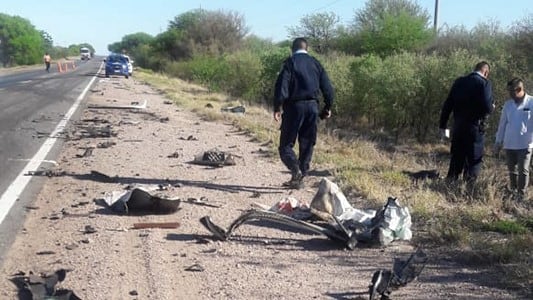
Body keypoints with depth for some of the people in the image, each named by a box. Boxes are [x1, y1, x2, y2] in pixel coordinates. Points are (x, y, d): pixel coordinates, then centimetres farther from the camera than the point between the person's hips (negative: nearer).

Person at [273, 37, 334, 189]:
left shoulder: (290, 62, -4)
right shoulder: (315, 63, 11)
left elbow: (282, 86, -14)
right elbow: (327, 87, 10)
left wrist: (277, 108, -11)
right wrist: (327, 107, 20)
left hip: (294, 106, -4)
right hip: (312, 106, 4)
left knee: (286, 144, 2)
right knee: (307, 144, 12)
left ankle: (295, 169, -21)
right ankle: (301, 177, 14)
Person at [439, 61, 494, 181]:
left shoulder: (459, 82, 7)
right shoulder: (485, 83, -7)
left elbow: (448, 104, 6)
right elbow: (487, 107, -18)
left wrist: (442, 124, 11)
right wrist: (492, 107, 6)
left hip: (458, 127, 5)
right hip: (475, 128, -5)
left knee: (456, 159, 15)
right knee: (474, 160, 5)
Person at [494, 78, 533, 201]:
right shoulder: (508, 104, 5)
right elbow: (502, 124, 11)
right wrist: (498, 142, 10)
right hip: (509, 144, 4)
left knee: (523, 170, -4)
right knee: (512, 170, 12)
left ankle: (521, 195, 3)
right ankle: (513, 192, 24)